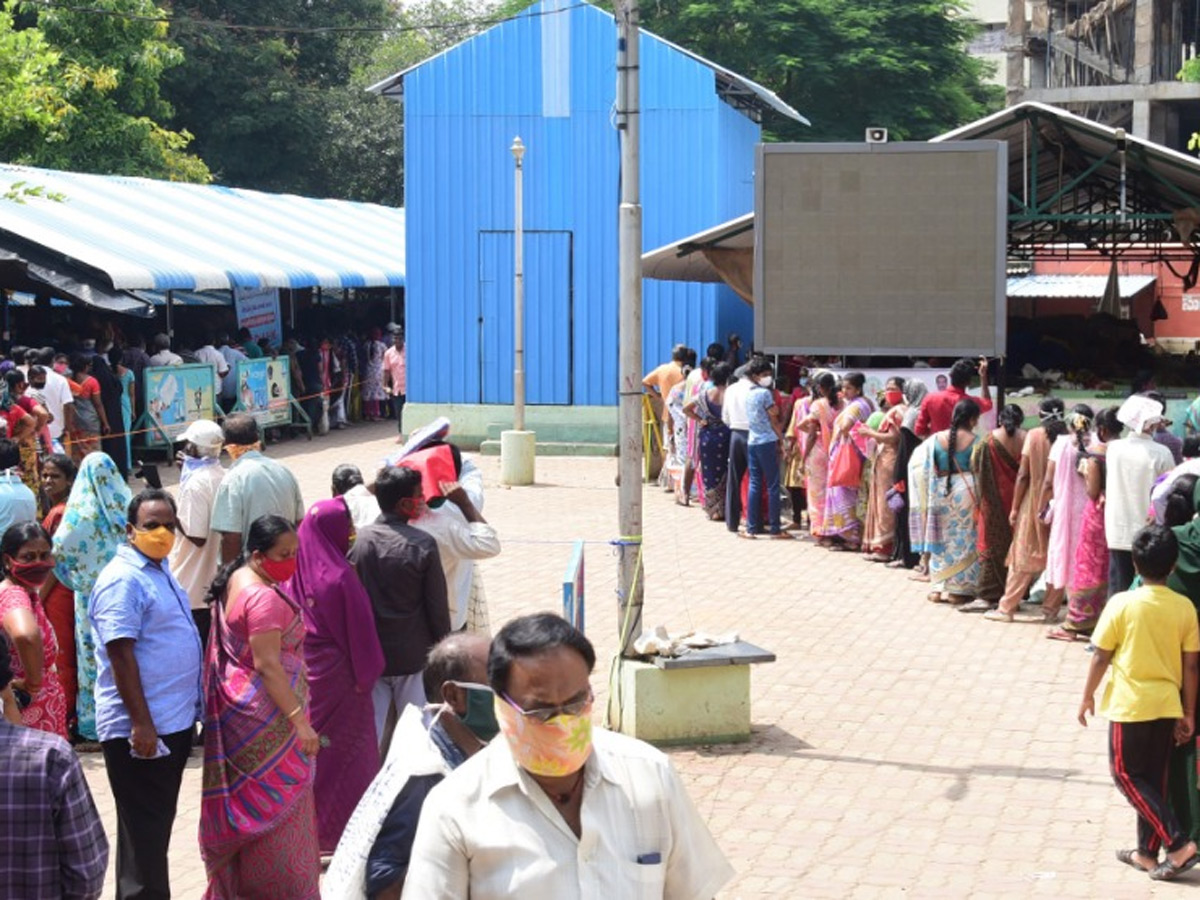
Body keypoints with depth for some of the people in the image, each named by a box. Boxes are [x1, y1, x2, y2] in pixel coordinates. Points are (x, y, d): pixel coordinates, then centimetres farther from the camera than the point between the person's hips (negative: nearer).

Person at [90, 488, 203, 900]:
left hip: (174, 722, 10)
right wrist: (142, 724, -25)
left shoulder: (158, 570, 13)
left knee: (156, 826, 18)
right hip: (143, 729, -10)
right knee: (144, 833, -3)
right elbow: (121, 654, -22)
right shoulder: (124, 580, -17)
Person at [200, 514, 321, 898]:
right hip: (266, 717, -10)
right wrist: (299, 721, -24)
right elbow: (267, 666, -25)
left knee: (250, 804, 16)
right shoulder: (264, 597, -22)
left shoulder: (237, 579, 8)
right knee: (278, 805, -1)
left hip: (240, 707, 10)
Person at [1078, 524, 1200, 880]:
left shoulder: (1122, 604, -12)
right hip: (1167, 706, 4)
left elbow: (1101, 657, -7)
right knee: (1154, 778, 15)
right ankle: (1148, 851, 21)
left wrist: (1088, 695, 7)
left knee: (1127, 775, 5)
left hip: (1130, 705, -4)